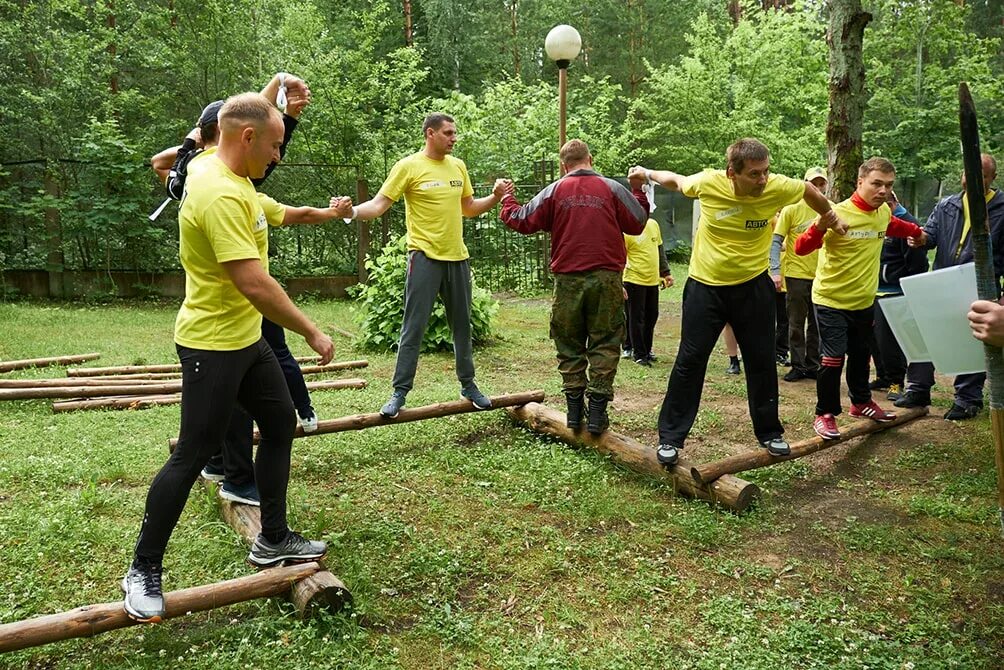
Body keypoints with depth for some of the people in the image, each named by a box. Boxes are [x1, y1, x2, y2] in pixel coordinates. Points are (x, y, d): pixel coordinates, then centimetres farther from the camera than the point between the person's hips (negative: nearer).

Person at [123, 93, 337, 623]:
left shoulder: (238, 184, 8)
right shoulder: (219, 194, -25)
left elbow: (274, 212, 32)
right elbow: (255, 285, -30)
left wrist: (322, 213, 37)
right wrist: (312, 333, -22)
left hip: (246, 339, 10)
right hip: (211, 345, -10)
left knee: (281, 425, 14)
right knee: (192, 456, -1)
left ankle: (272, 540, 28)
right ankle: (143, 570, 17)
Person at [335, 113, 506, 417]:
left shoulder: (458, 166, 10)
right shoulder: (408, 166, -6)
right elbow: (379, 204, -11)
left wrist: (495, 196, 5)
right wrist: (353, 211, -30)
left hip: (458, 256, 5)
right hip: (425, 257, -5)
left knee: (462, 325, 14)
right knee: (413, 329, -3)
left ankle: (468, 385, 28)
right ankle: (400, 392, 8)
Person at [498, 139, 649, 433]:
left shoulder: (554, 191, 2)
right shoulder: (612, 188, 2)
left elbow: (521, 221, 5)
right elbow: (638, 224, 8)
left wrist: (507, 199, 24)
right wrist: (638, 191, 23)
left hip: (568, 280, 1)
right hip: (606, 277, -1)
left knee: (570, 346, 11)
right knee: (604, 345, 5)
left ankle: (574, 410, 12)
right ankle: (597, 412, 3)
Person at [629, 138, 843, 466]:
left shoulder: (778, 187, -14)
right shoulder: (708, 182, -17)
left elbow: (809, 190, 8)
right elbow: (676, 180, 7)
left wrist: (828, 215, 24)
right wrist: (648, 173, 15)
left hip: (753, 286, 1)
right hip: (706, 286, -1)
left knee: (762, 361, 10)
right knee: (690, 361, -1)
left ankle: (769, 432, 29)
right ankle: (670, 437, 10)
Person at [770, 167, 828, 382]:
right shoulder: (792, 209, -6)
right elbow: (776, 241, -7)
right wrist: (775, 271, -16)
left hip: (823, 276, 3)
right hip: (797, 274, -3)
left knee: (817, 325, 10)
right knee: (796, 324, 5)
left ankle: (813, 366, 22)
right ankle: (798, 366, 16)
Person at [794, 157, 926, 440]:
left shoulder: (883, 212, 1)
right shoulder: (839, 213, -22)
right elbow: (801, 249, -27)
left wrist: (916, 232, 38)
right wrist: (820, 227, -44)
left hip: (864, 300, 7)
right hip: (831, 300, -7)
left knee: (861, 355, 21)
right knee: (833, 359, -8)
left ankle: (861, 402, 40)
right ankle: (825, 414, 7)